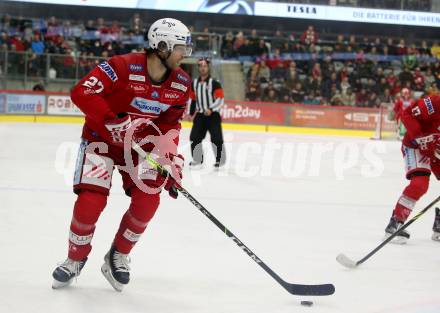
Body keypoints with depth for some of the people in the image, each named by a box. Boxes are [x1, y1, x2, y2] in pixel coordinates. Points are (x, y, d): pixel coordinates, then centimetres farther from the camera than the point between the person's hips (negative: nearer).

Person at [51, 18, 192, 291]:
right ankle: (76, 259, 11)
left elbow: (171, 123, 3)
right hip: (102, 138, -4)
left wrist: (171, 157, -9)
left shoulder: (182, 83, -7)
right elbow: (81, 92, -28)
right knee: (91, 200, -16)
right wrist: (113, 121, -34)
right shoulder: (123, 67, -26)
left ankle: (118, 256, 9)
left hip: (141, 143, 5)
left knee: (147, 200, -14)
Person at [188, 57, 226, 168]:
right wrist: (190, 113, 12)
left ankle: (220, 159, 2)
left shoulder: (214, 83, -8)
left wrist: (211, 109, -24)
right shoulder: (194, 83, 10)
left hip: (213, 115, -5)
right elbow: (193, 99, 18)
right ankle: (197, 159, 14)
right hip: (200, 115, 6)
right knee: (194, 137, 2)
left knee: (216, 138, -8)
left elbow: (220, 99, -13)